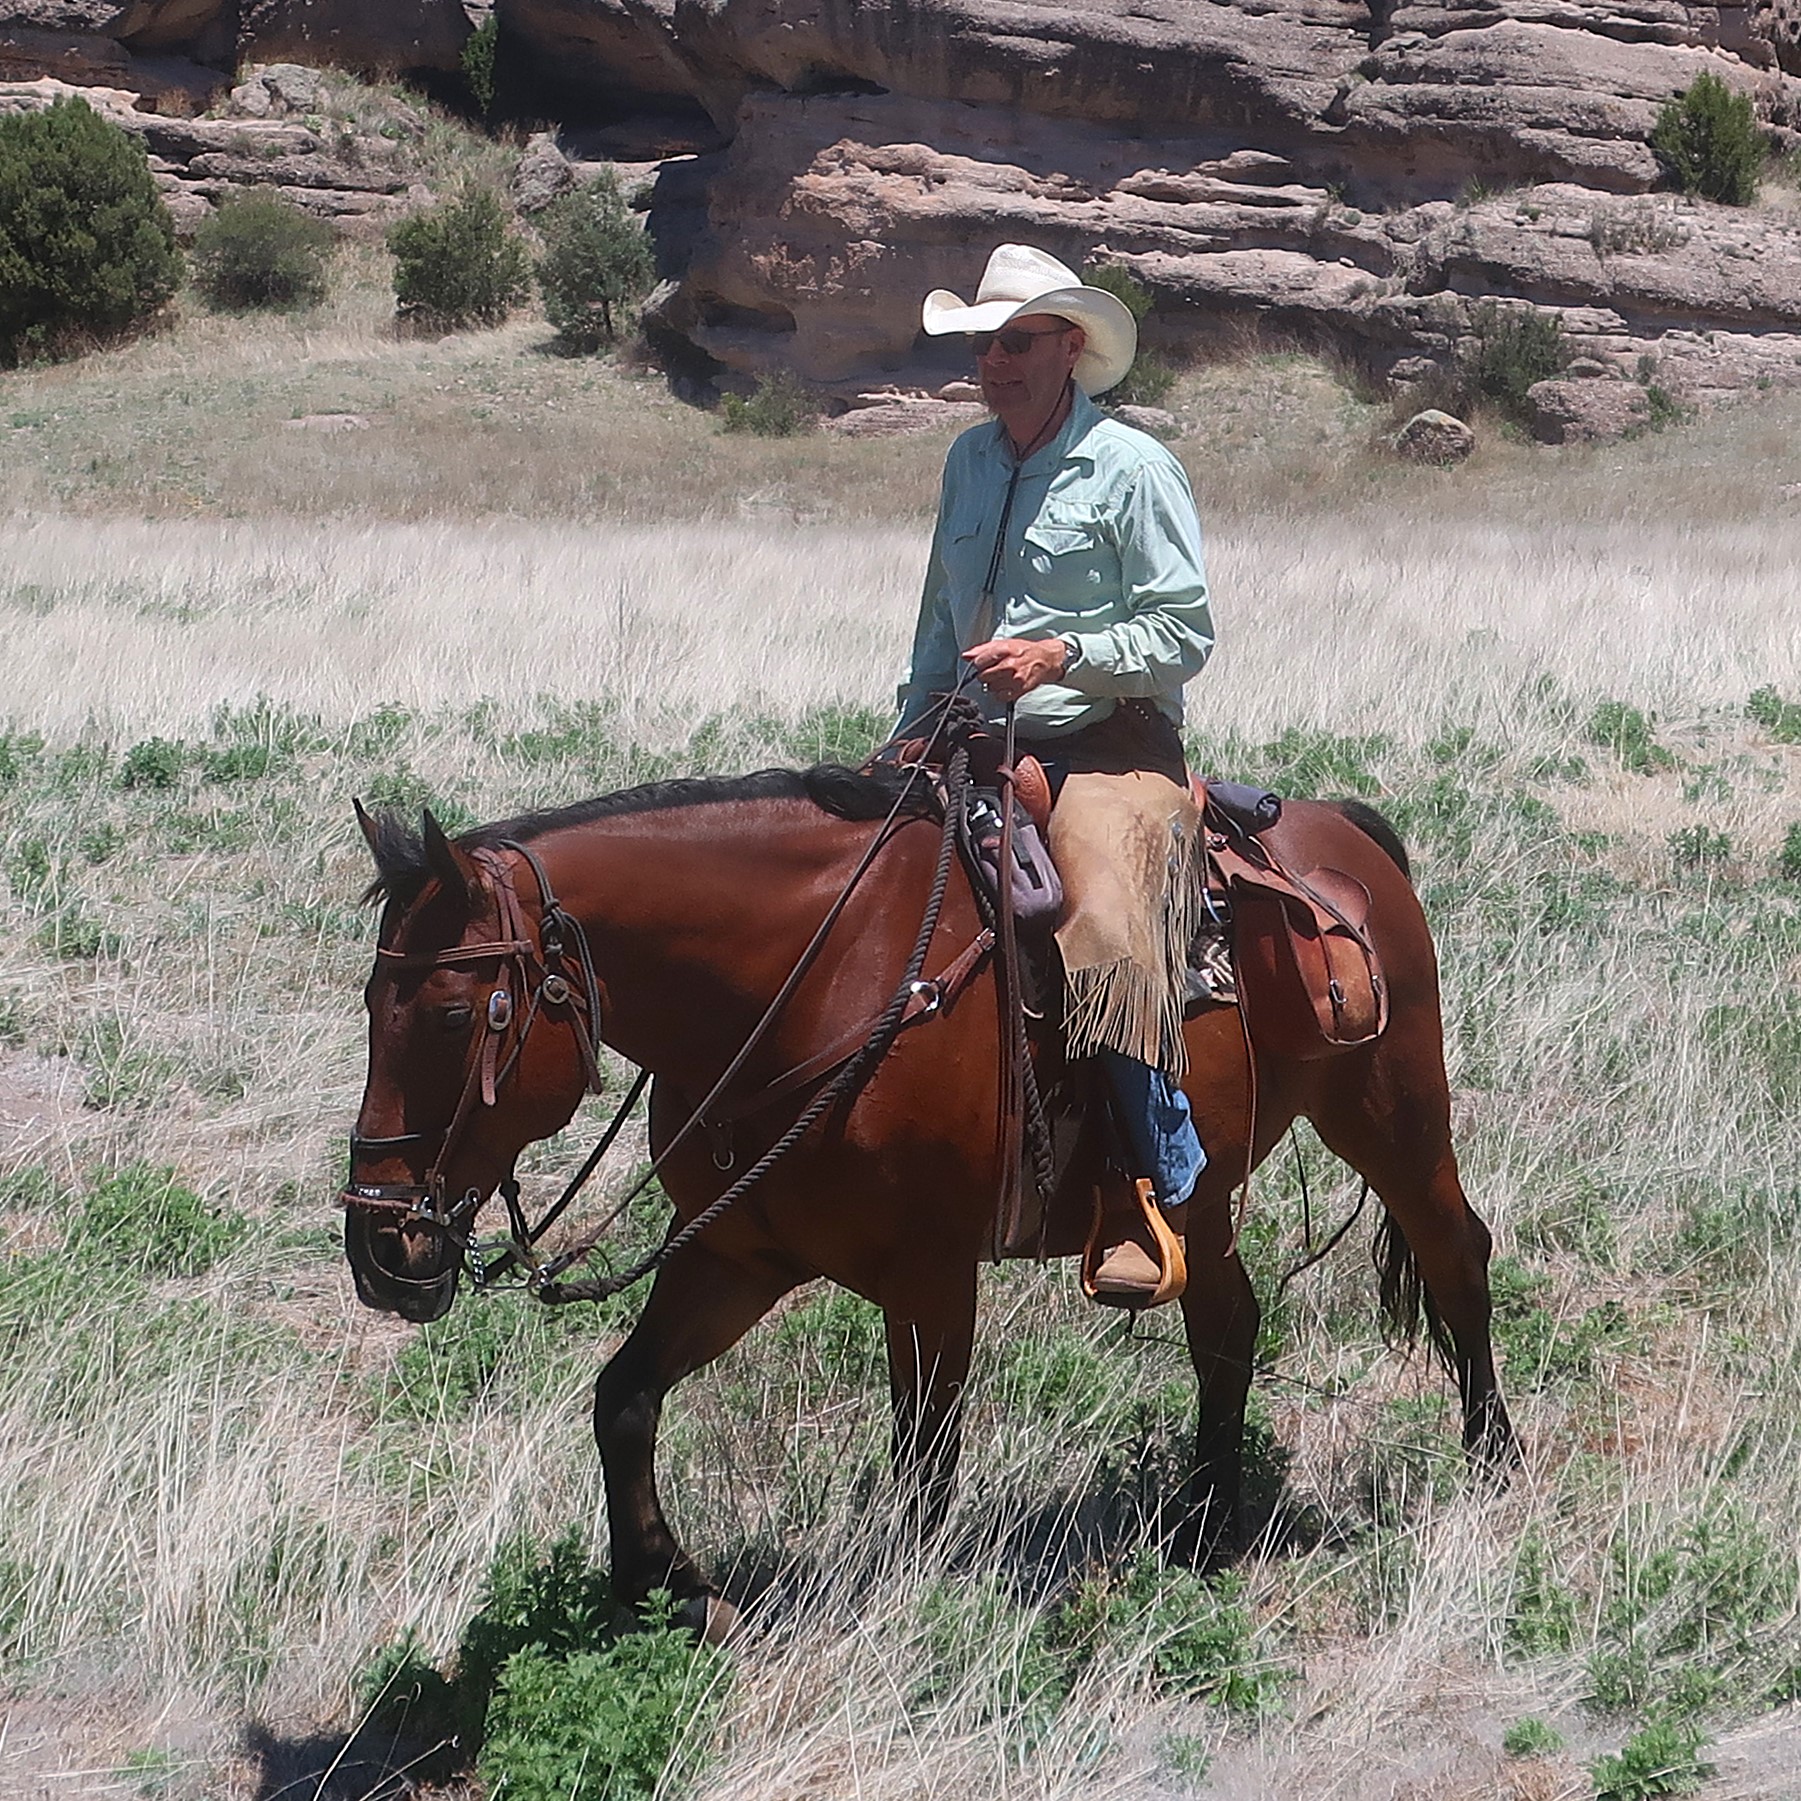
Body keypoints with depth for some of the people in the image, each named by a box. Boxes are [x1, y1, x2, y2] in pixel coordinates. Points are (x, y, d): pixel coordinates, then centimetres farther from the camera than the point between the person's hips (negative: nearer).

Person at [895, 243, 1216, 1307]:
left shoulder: (1133, 469, -5)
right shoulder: (969, 460, 15)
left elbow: (1187, 633, -7)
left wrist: (1063, 655, -20)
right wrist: (906, 746, 14)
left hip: (1112, 744, -7)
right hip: (980, 744, 7)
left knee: (1107, 930, -31)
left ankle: (1167, 1196, -22)